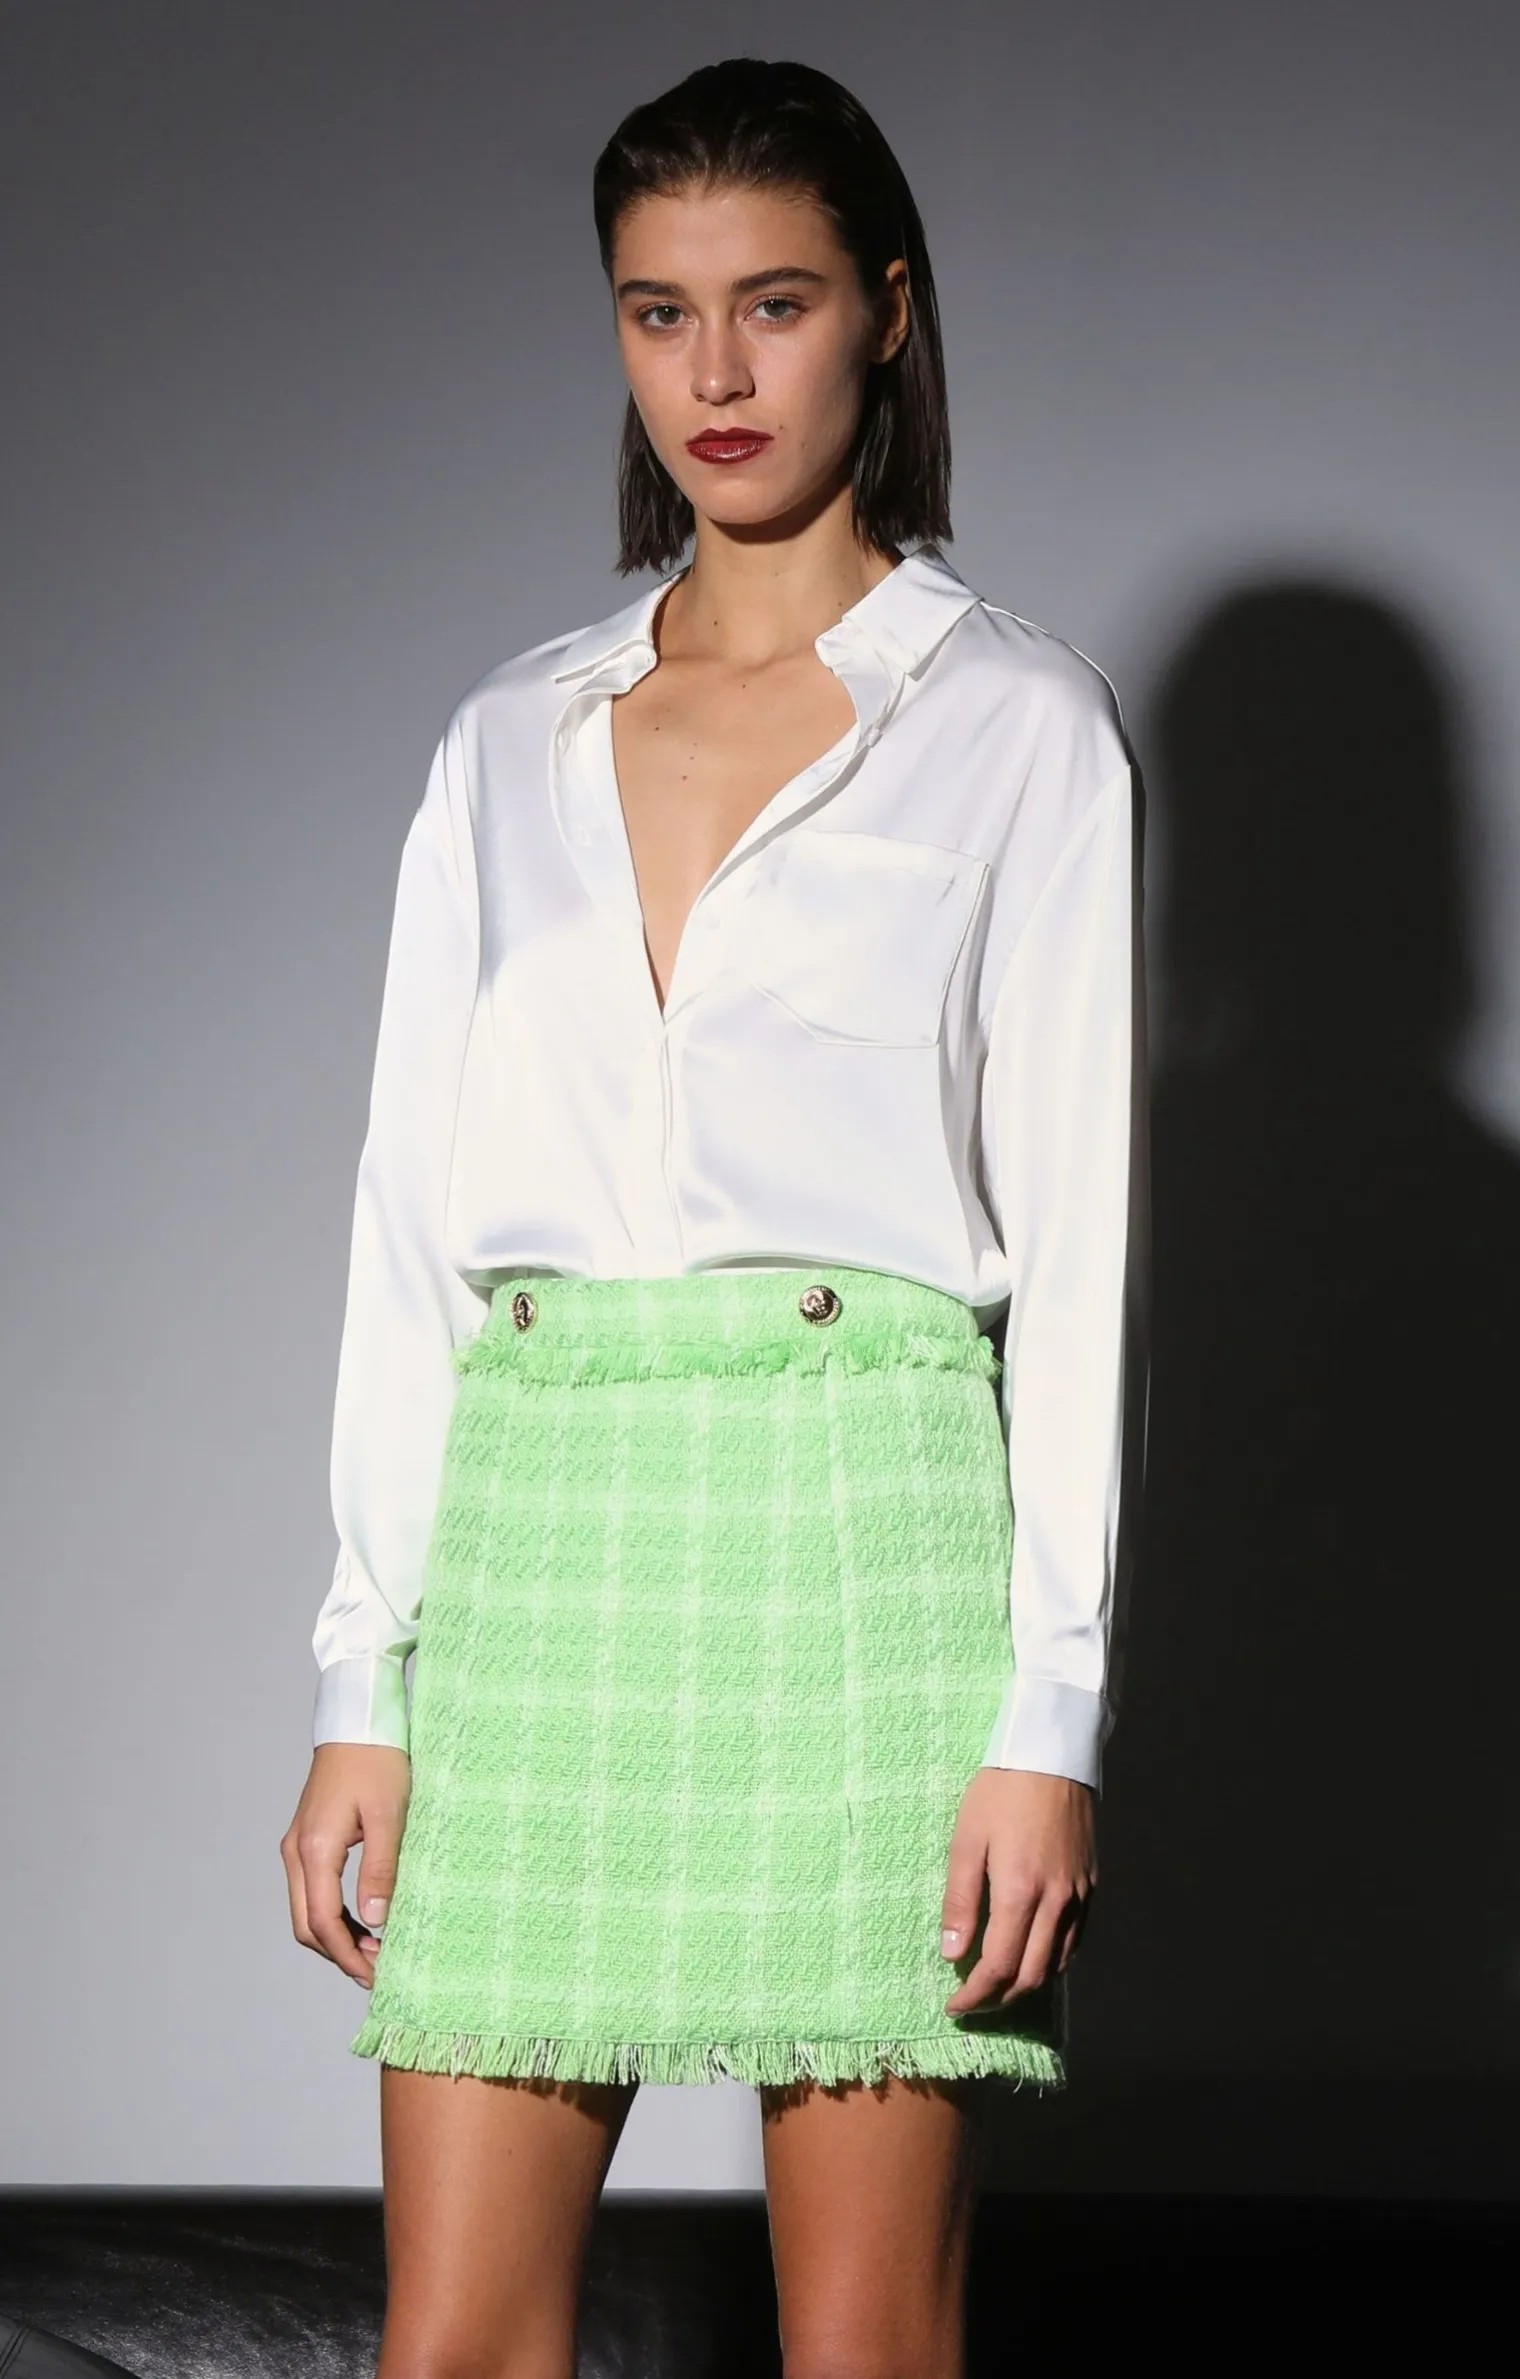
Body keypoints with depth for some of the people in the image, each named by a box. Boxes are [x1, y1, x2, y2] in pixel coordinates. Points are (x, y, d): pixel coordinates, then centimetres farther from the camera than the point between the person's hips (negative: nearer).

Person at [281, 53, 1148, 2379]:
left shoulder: (1016, 724, 4)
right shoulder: (510, 742, 15)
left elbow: (1075, 1227, 0)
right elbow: (416, 1211, 13)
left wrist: (1051, 1711, -7)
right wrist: (367, 1681, 6)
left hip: (855, 1507, -3)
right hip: (536, 1510, 4)